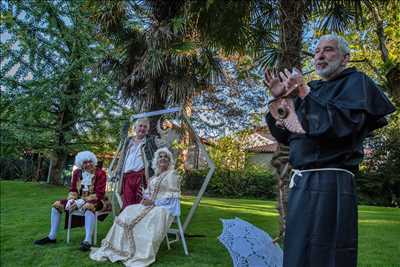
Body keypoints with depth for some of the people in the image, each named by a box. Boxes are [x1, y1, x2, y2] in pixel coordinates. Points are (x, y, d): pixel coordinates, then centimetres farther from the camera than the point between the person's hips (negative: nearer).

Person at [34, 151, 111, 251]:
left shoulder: (100, 173, -15)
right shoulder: (77, 172, 2)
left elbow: (99, 194, -19)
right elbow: (73, 190, 7)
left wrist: (82, 201, -26)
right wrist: (71, 200, -15)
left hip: (95, 201, -7)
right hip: (78, 200, 7)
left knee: (88, 206, -41)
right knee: (56, 205, -4)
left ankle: (88, 241, -45)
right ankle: (52, 237, 5)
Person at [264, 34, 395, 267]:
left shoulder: (355, 82, 1)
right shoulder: (314, 89, 19)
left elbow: (345, 124, -19)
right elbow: (285, 135, 17)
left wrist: (305, 94, -14)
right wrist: (278, 97, 7)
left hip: (329, 184, -7)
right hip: (301, 183, 7)